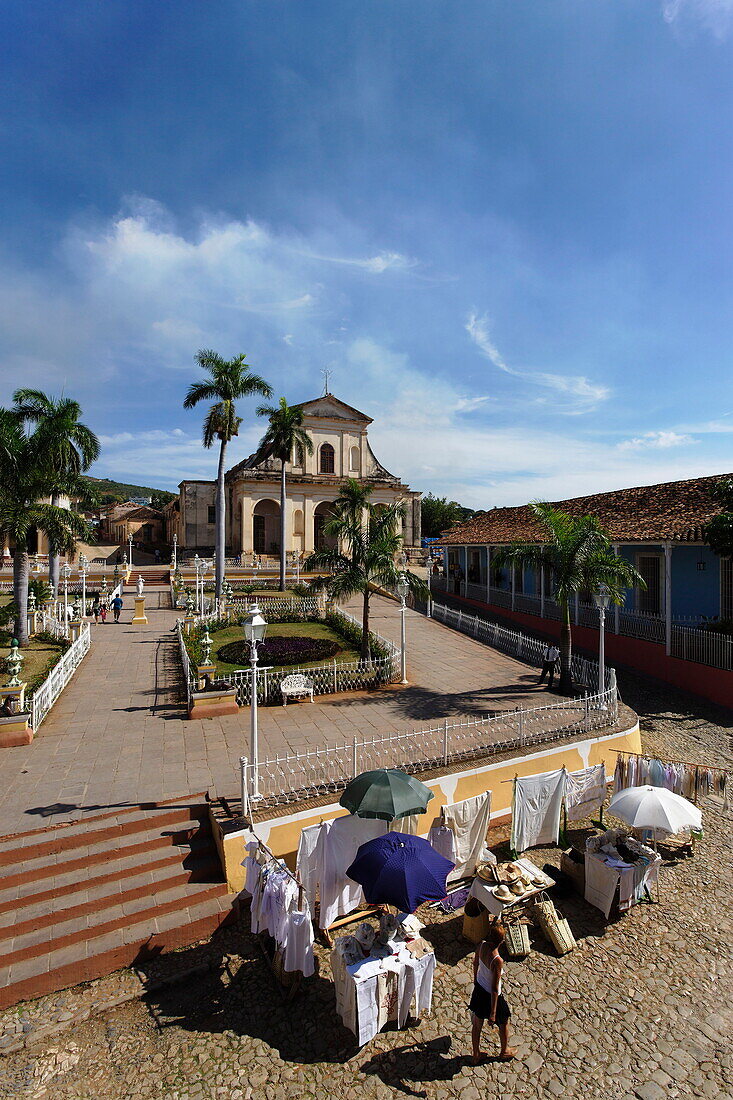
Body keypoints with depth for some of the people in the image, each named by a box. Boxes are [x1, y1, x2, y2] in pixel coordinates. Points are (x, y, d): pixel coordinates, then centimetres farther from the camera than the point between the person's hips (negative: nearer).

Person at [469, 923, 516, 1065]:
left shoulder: (482, 945, -20)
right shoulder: (497, 961, -37)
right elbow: (494, 989, -27)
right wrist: (493, 1013, -15)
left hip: (479, 988, 5)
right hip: (490, 995, -5)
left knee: (476, 1023, 26)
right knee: (504, 1023, 27)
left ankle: (476, 1055, 46)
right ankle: (504, 1051, 52)